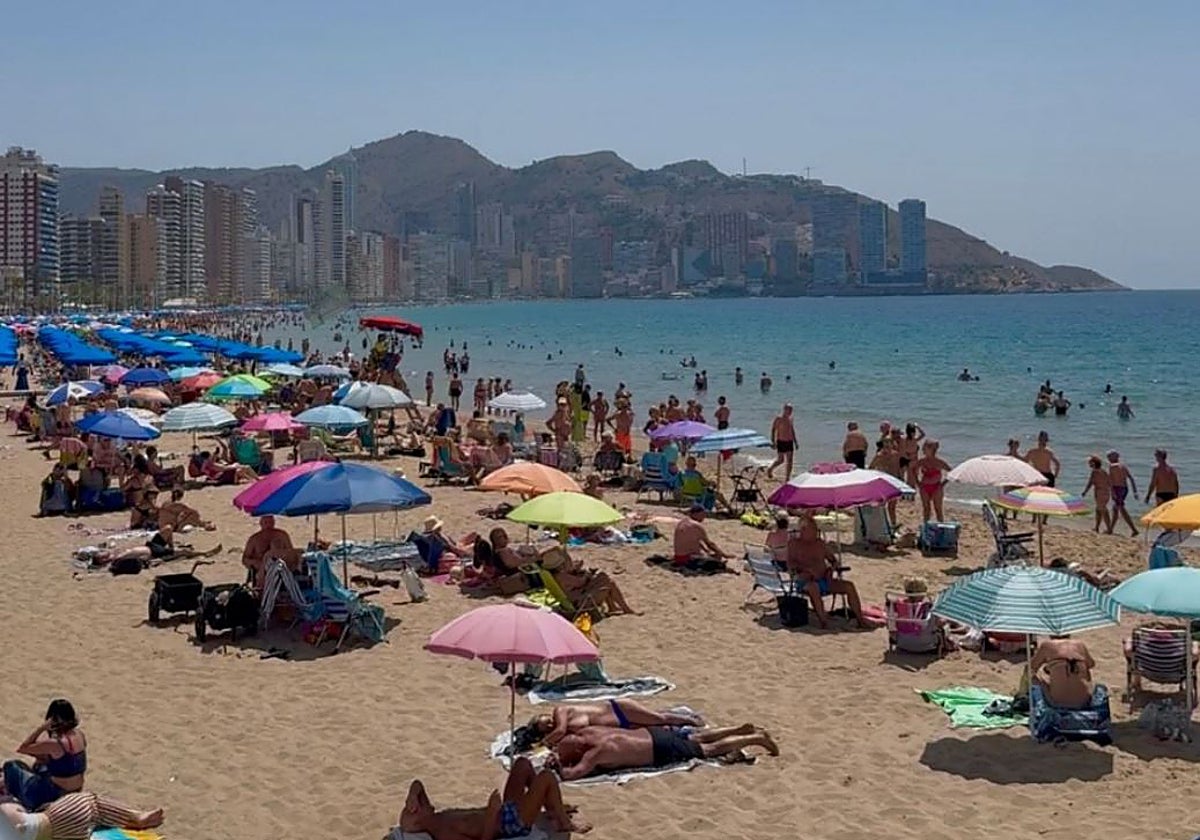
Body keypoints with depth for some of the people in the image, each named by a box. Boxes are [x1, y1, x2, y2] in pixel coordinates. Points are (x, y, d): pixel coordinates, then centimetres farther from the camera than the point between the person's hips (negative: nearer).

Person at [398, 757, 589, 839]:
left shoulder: (435, 819, -4)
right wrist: (491, 814, -43)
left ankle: (553, 809, 26)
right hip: (514, 824, -9)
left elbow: (417, 784, 2)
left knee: (523, 763, 17)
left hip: (507, 811, 9)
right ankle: (564, 822, 8)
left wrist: (413, 796, -21)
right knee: (546, 777, -15)